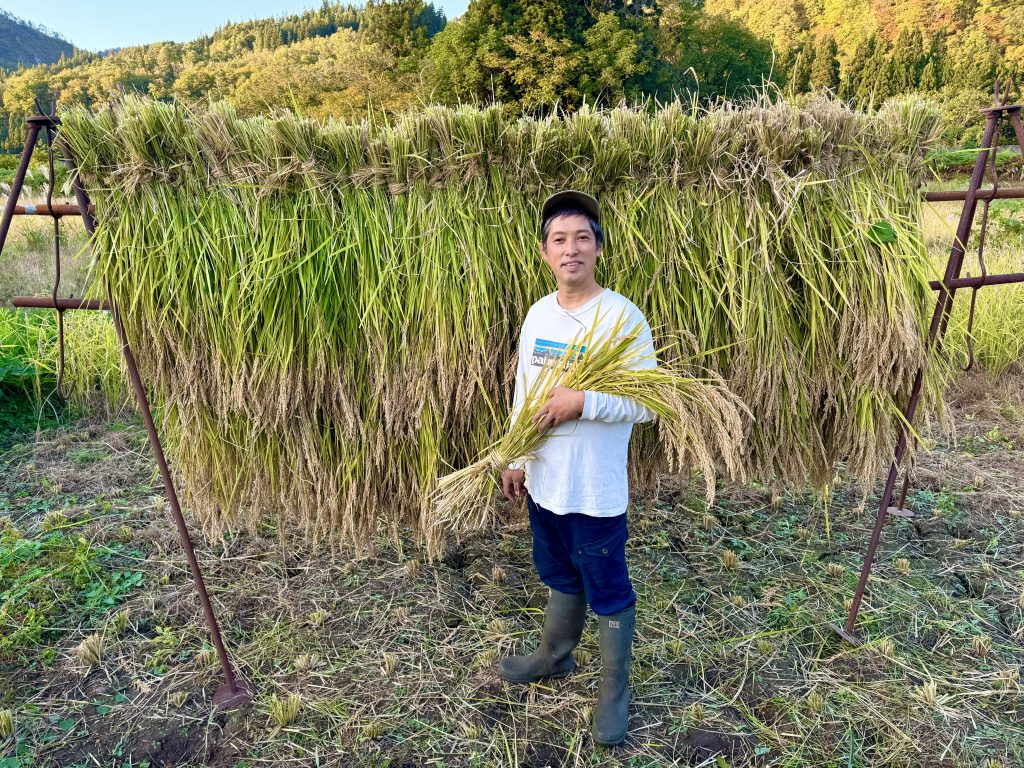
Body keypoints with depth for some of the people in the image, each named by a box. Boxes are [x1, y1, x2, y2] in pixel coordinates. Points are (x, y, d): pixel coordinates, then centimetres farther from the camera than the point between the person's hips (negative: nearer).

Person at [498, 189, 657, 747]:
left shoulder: (622, 316, -16)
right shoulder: (537, 314, 3)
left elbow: (648, 404, -17)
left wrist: (582, 402, -28)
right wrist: (515, 460, 12)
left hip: (595, 489, -6)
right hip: (544, 481, 6)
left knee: (608, 592, 12)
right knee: (560, 577, 26)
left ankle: (615, 691, 33)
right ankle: (554, 655, 49)